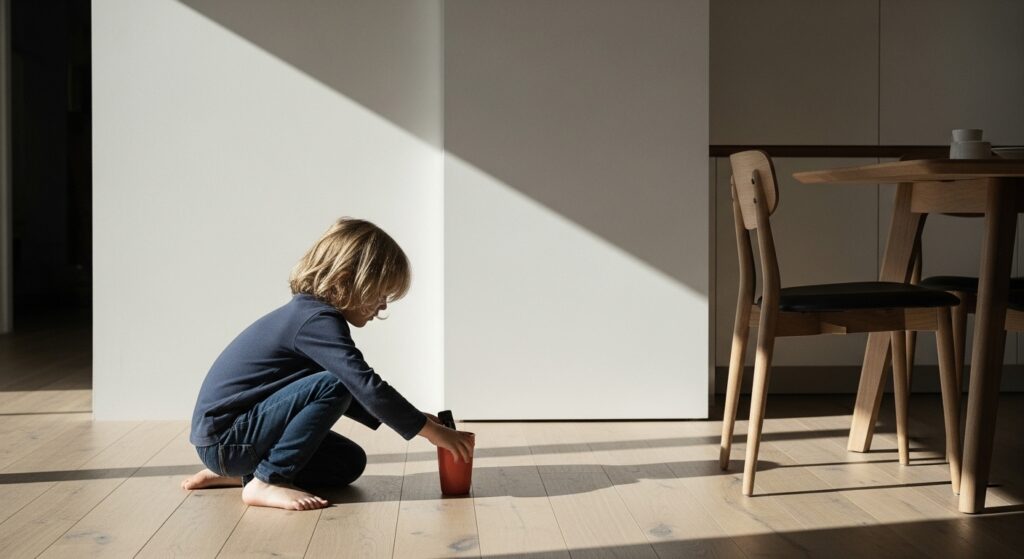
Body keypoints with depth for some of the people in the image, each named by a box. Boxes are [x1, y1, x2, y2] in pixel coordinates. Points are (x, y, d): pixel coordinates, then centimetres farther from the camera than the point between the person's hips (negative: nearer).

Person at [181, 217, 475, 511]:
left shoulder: (308, 311, 10)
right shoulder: (317, 320, -22)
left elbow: (355, 391, 19)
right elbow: (366, 386, -28)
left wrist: (414, 420, 11)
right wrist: (434, 431, -21)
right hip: (223, 436, -11)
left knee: (349, 463, 12)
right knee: (333, 384, -25)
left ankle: (237, 473, 14)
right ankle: (267, 482, -17)